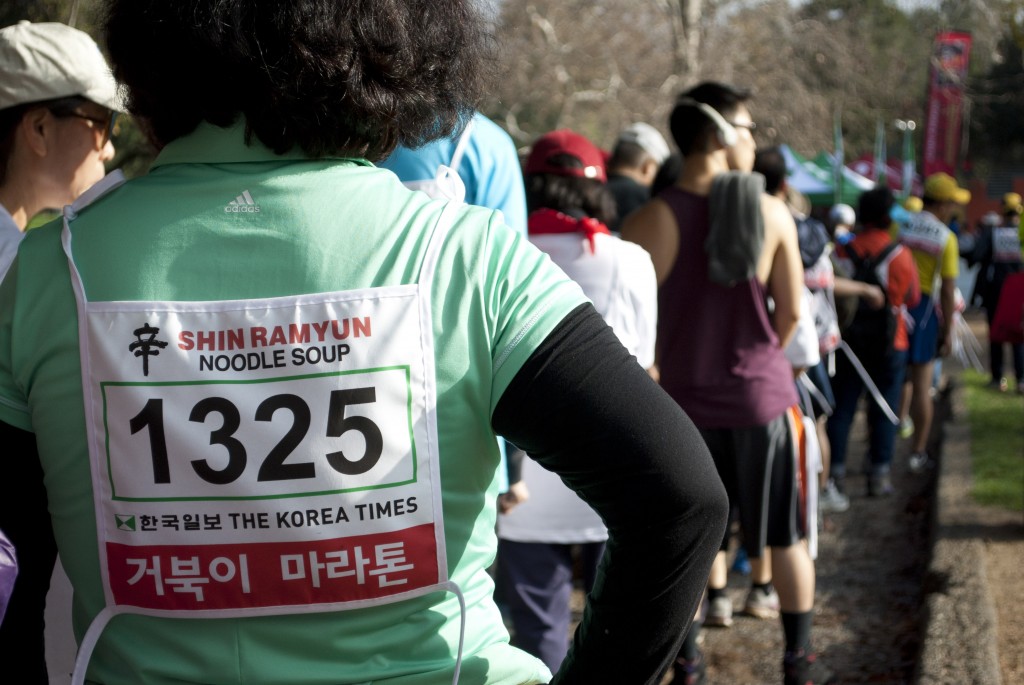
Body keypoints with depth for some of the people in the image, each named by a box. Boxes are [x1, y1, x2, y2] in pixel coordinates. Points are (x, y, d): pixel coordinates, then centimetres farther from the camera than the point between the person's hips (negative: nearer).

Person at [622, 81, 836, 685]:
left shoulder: (652, 220, -11)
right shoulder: (773, 213, -7)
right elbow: (791, 312, -1)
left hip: (686, 400, 0)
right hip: (763, 394, 0)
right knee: (787, 536, 14)